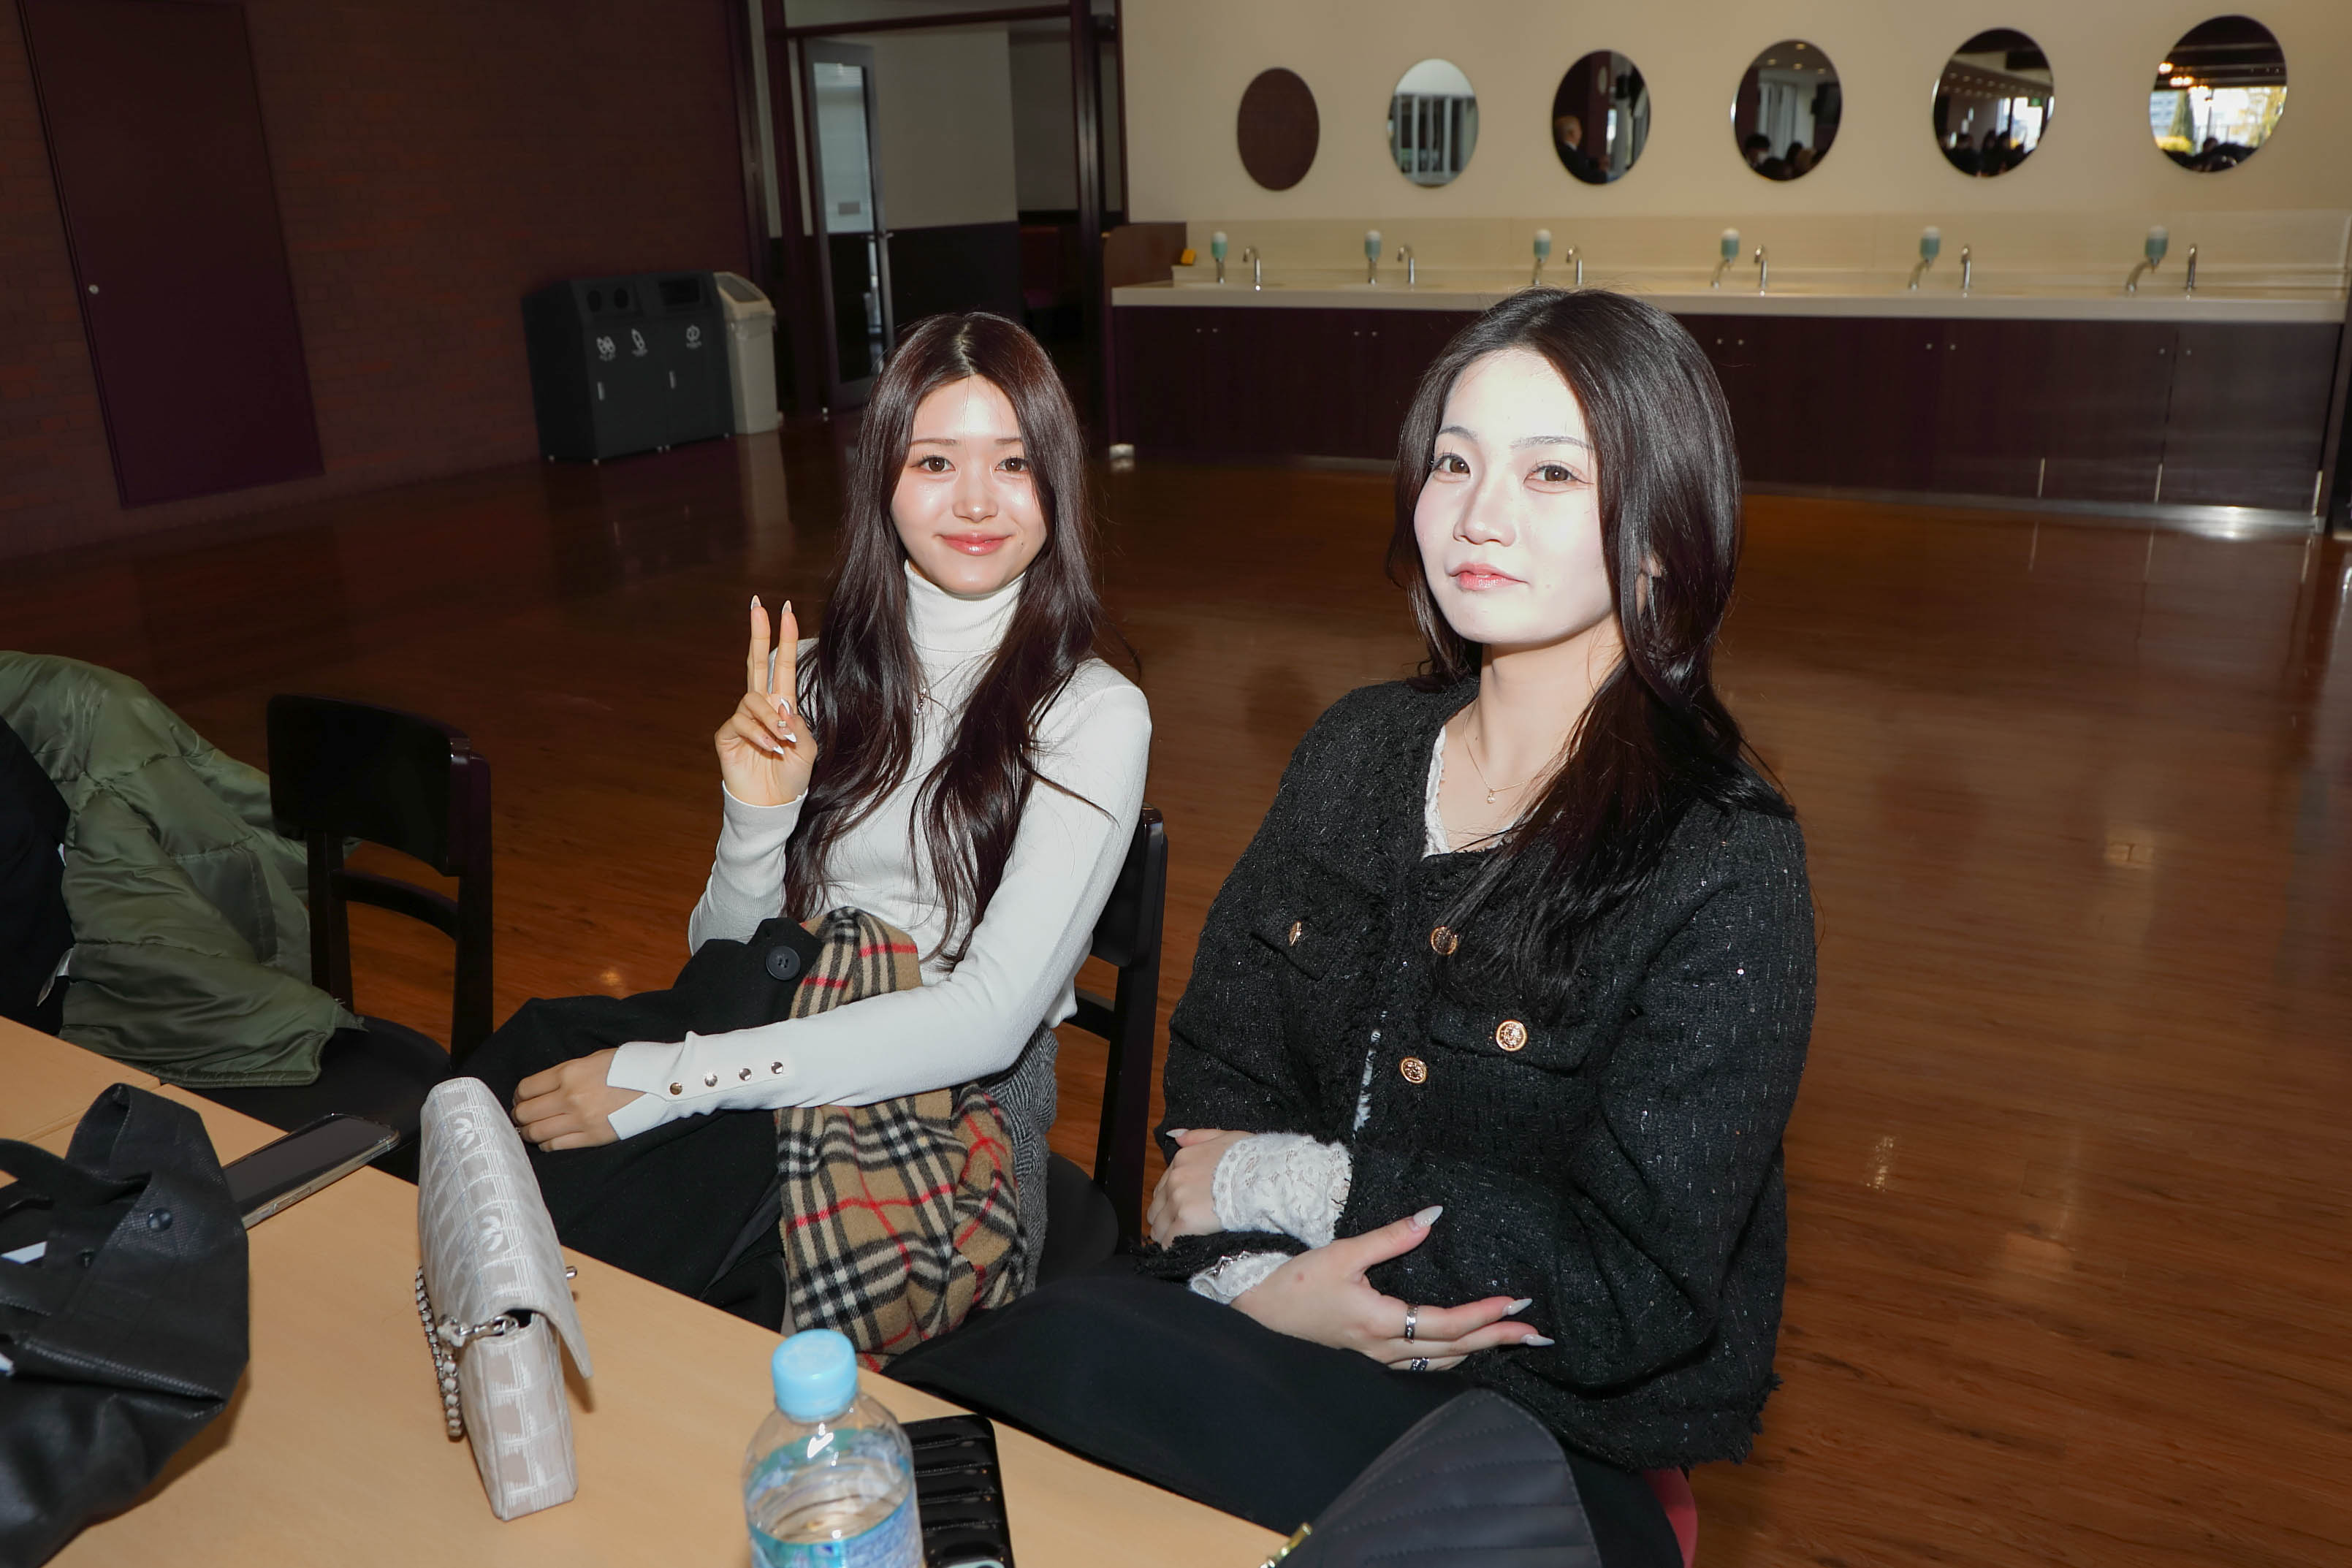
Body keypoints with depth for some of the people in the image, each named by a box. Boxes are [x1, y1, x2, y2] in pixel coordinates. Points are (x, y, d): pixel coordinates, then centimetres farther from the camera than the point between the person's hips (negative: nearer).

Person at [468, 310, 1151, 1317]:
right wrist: (756, 817, -12)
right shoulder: (823, 675, 9)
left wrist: (668, 1078, -21)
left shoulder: (1094, 716, -7)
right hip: (783, 1073, 5)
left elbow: (991, 1020, -18)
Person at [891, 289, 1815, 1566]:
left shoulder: (1723, 869, -16)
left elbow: (1634, 1297, -19)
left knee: (1073, 1353, -26)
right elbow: (1216, 1074, 4)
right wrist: (1254, 1276, -16)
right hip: (1297, 1328, 5)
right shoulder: (1358, 750, 2)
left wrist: (1282, 1182, -15)